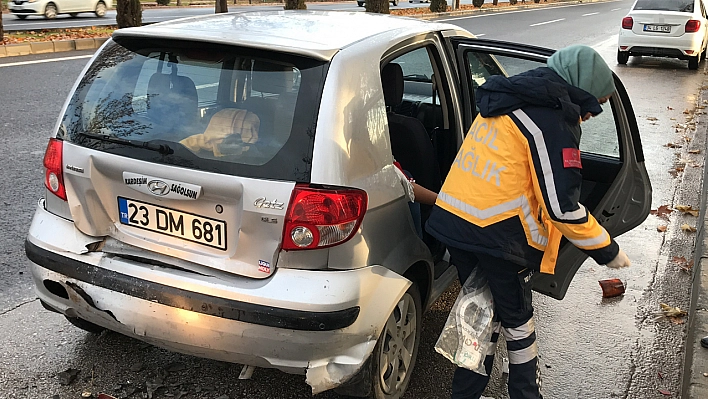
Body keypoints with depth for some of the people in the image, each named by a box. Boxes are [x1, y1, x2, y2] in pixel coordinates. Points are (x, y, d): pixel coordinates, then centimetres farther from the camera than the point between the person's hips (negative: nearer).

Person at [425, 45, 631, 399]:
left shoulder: (504, 102, 18)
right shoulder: (555, 117, -10)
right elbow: (562, 205, -13)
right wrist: (606, 251, -2)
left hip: (452, 221, 8)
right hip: (498, 233, -7)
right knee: (516, 317, 14)